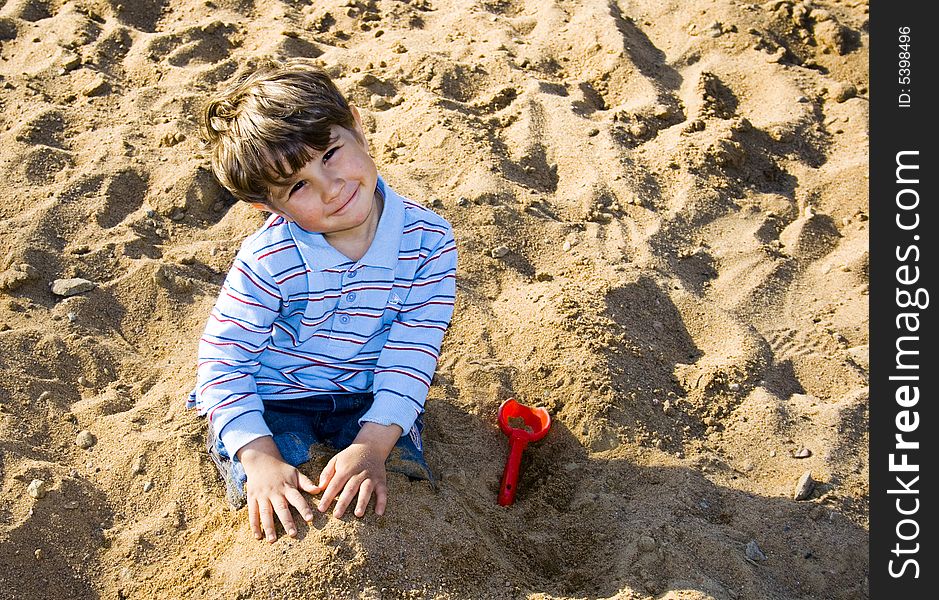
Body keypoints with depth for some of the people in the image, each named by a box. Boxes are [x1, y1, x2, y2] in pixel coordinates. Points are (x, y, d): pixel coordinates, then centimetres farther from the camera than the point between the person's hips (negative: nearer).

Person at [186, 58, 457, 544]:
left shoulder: (428, 240, -19)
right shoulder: (269, 259, -25)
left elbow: (411, 355, -19)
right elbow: (223, 362, -20)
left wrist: (371, 445, -30)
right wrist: (260, 458, -31)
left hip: (368, 397, 2)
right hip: (272, 397, -1)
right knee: (274, 506, -18)